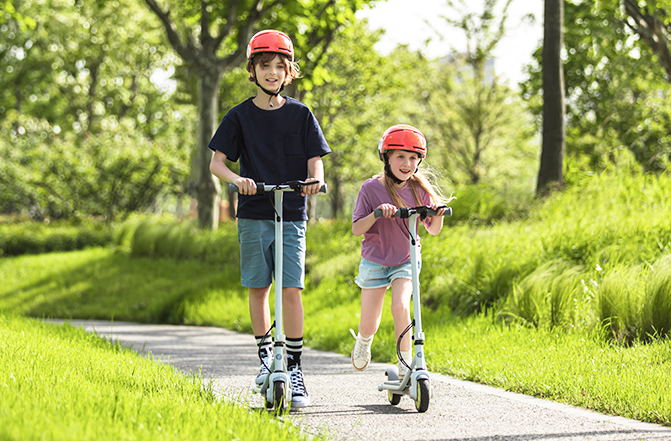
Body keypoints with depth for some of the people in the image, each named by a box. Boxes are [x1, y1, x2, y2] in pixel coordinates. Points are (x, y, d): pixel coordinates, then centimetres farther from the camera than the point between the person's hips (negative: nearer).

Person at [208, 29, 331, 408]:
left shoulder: (300, 114, 4)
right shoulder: (240, 117, 3)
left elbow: (315, 159, 1)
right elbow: (216, 162, 0)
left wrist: (315, 179, -22)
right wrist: (237, 179, -21)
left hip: (292, 214, -1)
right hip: (254, 213, 1)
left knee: (292, 289, -9)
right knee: (259, 288, 7)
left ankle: (295, 368, -6)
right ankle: (266, 354, 24)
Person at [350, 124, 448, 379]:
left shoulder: (419, 189, -4)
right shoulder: (372, 188, -12)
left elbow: (433, 230, 2)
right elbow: (356, 229, -12)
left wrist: (438, 214, -20)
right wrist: (377, 213, -30)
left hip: (406, 260, 1)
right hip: (375, 261, -1)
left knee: (400, 307, -23)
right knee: (370, 324, 2)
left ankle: (405, 367, -12)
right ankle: (363, 340, 40)